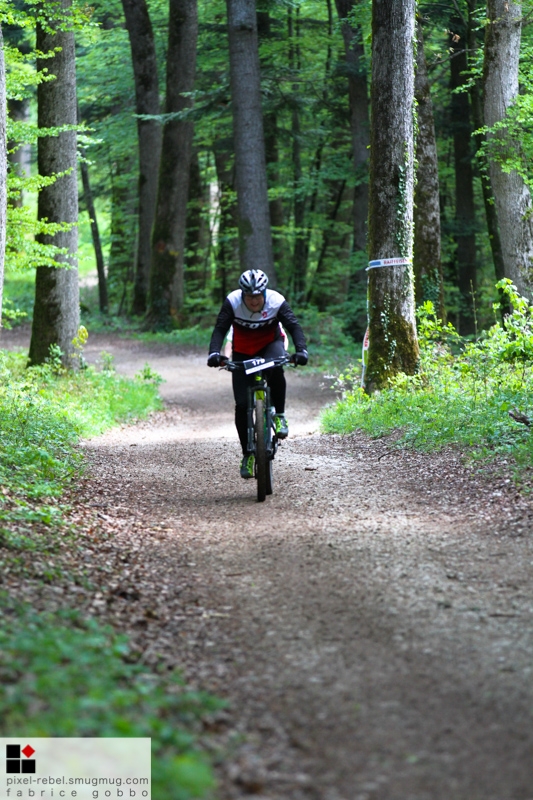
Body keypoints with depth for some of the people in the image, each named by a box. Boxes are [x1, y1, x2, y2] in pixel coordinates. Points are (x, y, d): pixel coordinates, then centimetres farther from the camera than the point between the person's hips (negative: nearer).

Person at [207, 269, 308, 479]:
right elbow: (220, 329, -27)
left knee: (276, 369, -39)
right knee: (242, 404, -8)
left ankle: (279, 415, -17)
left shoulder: (277, 301, -22)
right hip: (242, 351, 1)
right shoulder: (232, 302, -22)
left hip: (270, 345, -1)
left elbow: (294, 326, -27)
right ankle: (247, 454, 5)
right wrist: (214, 353, -44)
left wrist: (301, 350, -45)